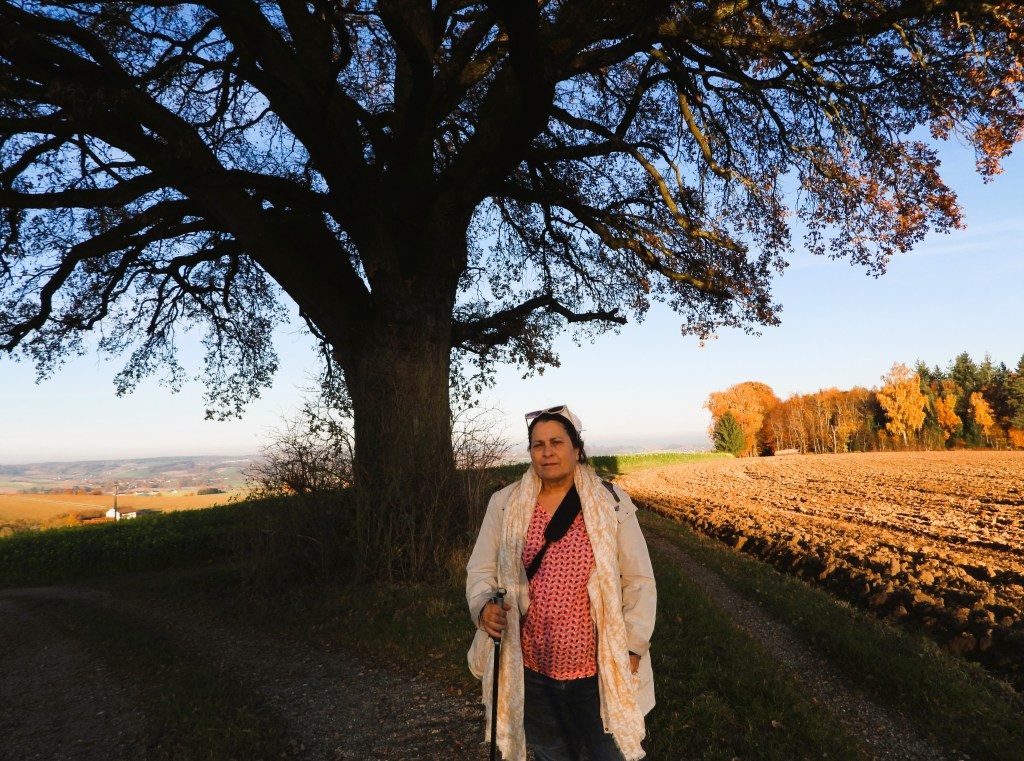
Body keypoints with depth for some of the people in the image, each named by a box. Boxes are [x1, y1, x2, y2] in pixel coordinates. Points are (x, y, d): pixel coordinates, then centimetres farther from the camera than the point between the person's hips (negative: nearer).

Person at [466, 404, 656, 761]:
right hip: (530, 668, 2)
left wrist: (631, 648, -7)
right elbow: (481, 570, 1)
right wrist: (484, 605, -19)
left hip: (599, 668, -1)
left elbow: (638, 581, -4)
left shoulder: (611, 503, -7)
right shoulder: (504, 505, -3)